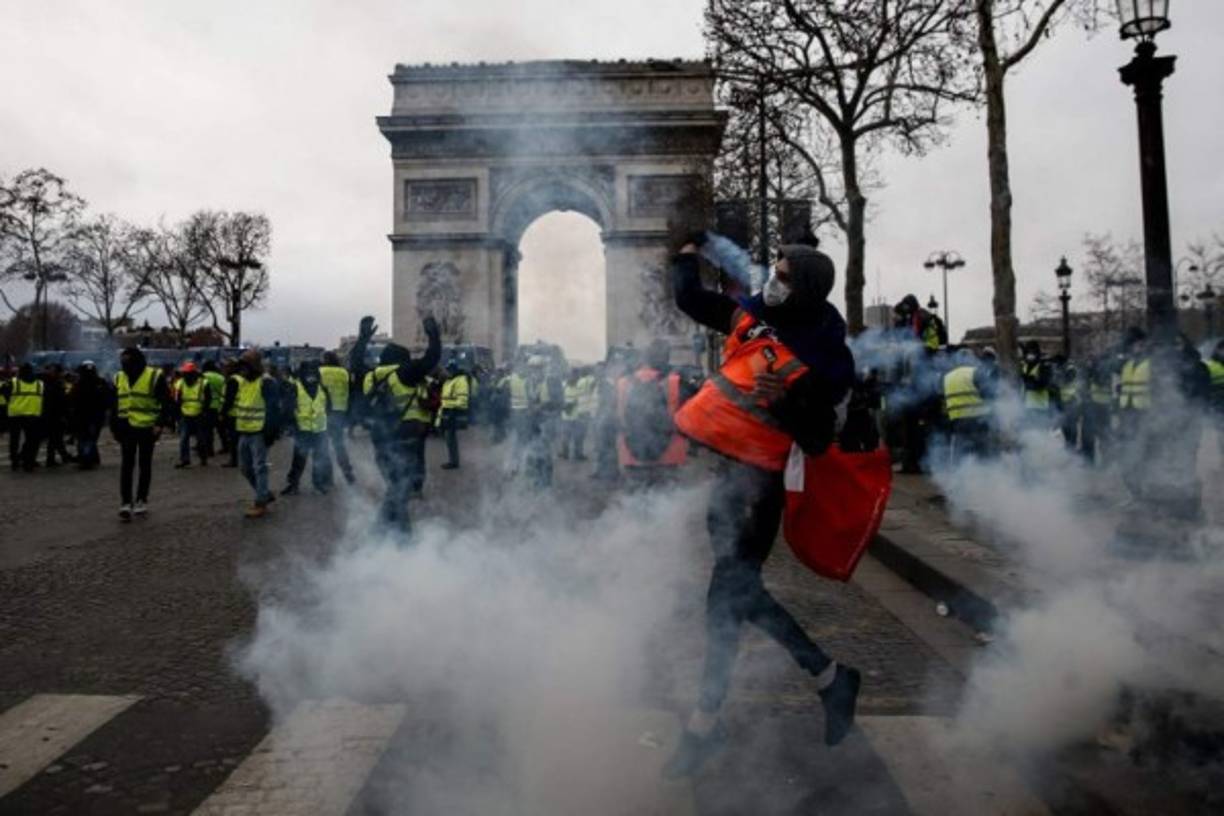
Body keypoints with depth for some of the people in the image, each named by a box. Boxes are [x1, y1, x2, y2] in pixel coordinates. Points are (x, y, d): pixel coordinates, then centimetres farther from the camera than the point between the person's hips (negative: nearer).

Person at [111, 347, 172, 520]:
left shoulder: (155, 376, -7)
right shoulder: (119, 378, 7)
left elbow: (165, 403, -8)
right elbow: (114, 405, 14)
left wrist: (160, 424, -16)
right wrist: (114, 426, 9)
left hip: (147, 428, -3)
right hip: (127, 428, 3)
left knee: (144, 465, 8)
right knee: (126, 466, -1)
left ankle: (141, 500, 19)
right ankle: (126, 503, 0)